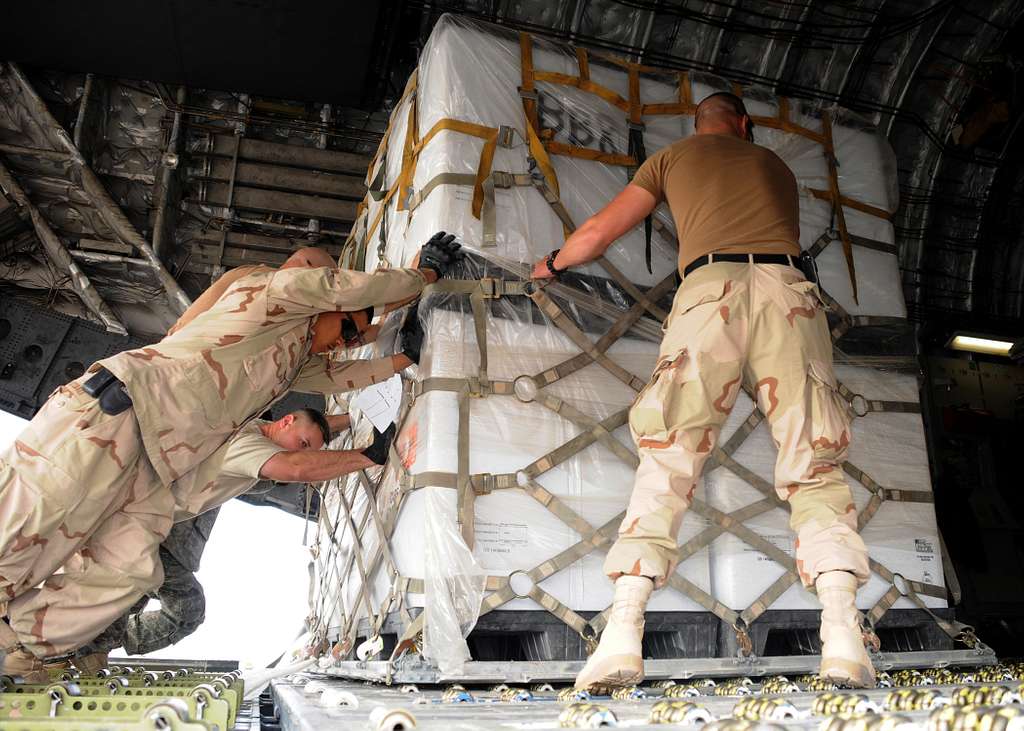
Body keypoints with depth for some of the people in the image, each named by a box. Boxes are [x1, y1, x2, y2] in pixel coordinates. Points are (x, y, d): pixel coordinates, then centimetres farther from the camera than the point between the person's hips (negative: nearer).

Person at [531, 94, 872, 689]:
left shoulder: (672, 157, 27)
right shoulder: (774, 164, 34)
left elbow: (598, 233, 26)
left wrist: (554, 263, 45)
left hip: (710, 285, -2)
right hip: (787, 288, 2)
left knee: (667, 462, -6)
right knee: (815, 466, -1)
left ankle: (624, 633, -16)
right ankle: (843, 632, -17)